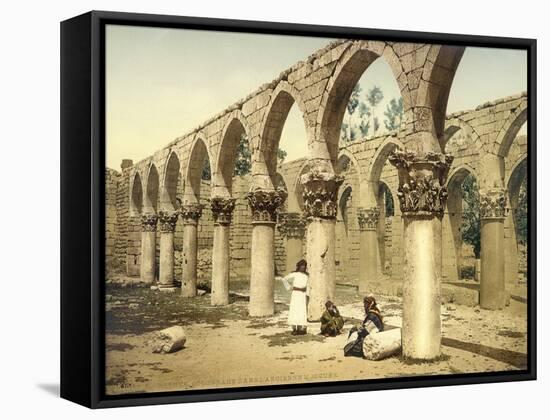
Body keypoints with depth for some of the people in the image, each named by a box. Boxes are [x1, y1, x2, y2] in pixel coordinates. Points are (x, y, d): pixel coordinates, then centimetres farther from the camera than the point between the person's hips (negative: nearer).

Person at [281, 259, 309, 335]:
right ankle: (294, 328, 1)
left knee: (302, 311, -1)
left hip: (303, 294, 3)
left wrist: (307, 295, 2)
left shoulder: (306, 275, 10)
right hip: (295, 293, -3)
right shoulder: (294, 274, 0)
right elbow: (284, 279, 1)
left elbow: (308, 286, 11)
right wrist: (289, 287, -4)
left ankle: (302, 328, 5)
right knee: (294, 310, -4)